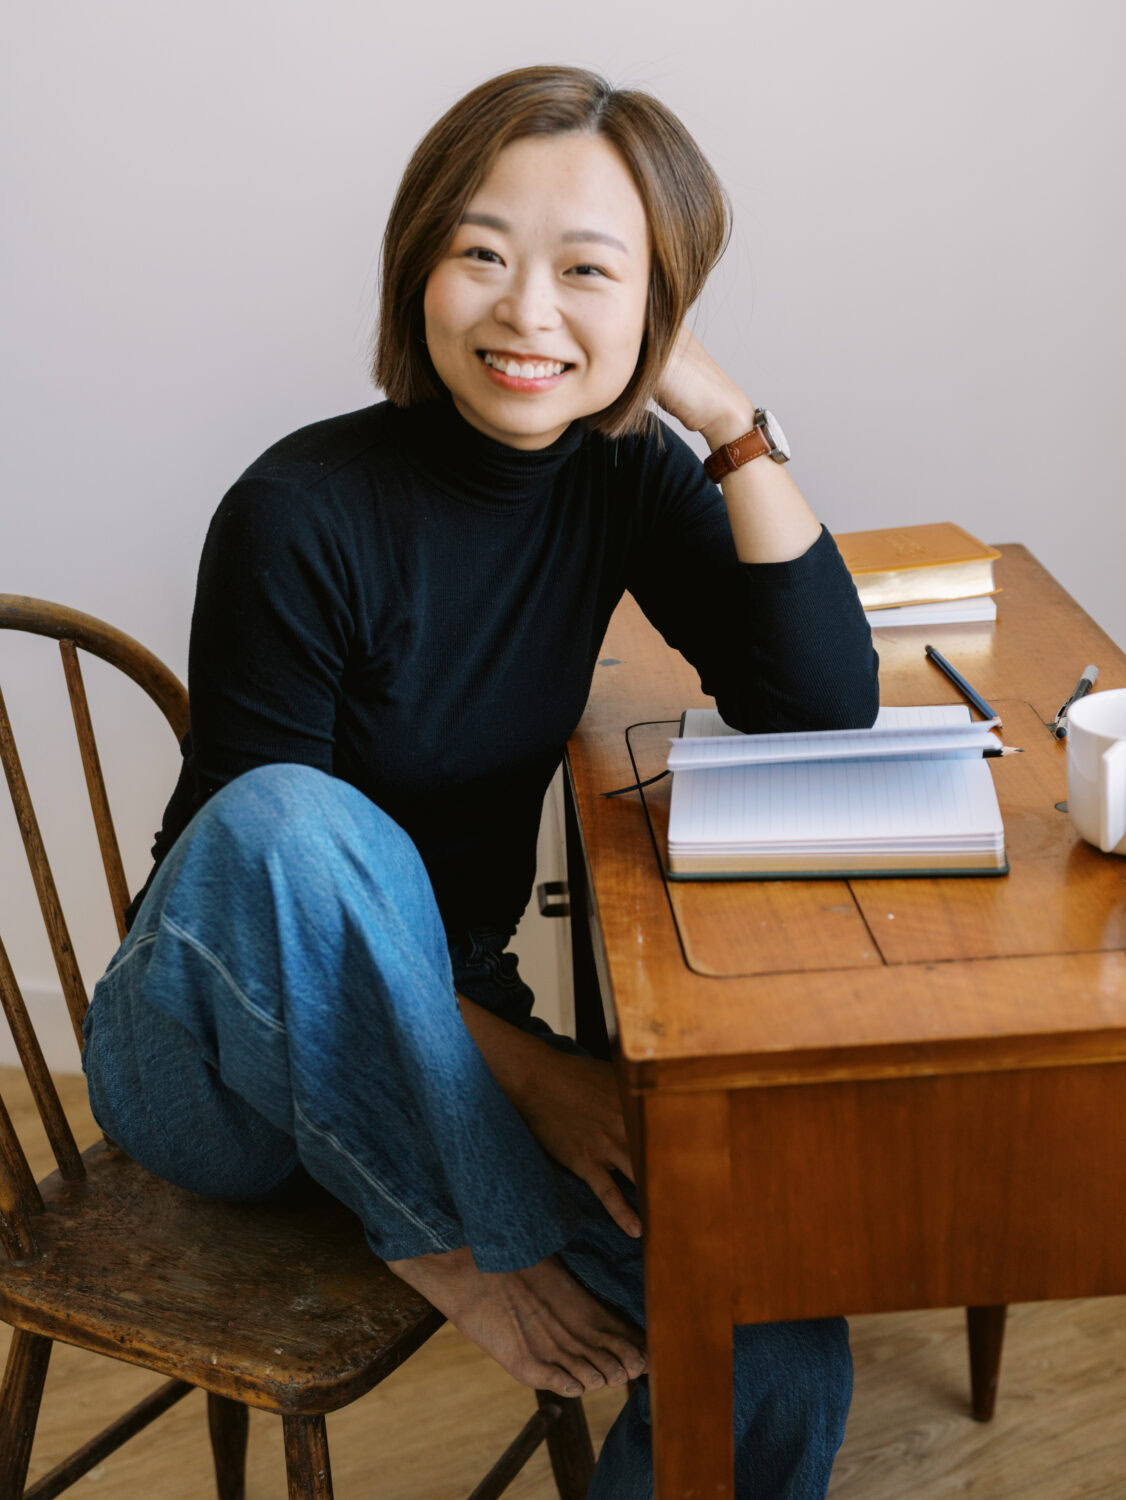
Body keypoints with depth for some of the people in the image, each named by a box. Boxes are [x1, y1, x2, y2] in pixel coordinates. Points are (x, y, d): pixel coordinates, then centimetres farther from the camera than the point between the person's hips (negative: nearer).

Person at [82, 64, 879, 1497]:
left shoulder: (622, 479, -5)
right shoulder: (301, 515, -21)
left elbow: (824, 709, -13)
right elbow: (264, 855, -18)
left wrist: (733, 423, -19)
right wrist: (521, 1065, -21)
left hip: (429, 1038, 4)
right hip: (210, 1058, -4)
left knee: (780, 1359, -14)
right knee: (292, 817, -38)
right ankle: (453, 1237, -18)